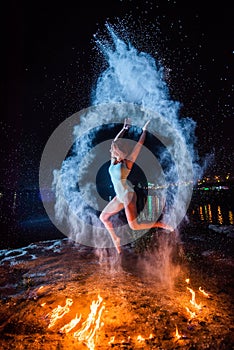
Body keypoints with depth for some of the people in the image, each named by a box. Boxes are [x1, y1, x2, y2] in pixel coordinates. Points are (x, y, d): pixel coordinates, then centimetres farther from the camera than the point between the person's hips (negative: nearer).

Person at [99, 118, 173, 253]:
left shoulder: (127, 163, -18)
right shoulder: (114, 159, -2)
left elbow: (139, 145, -11)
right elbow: (116, 141, 3)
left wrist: (144, 129, -1)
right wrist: (125, 127, 12)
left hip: (129, 197, -7)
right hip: (120, 197, 7)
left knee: (134, 226, -1)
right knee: (103, 217, 11)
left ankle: (160, 225, 18)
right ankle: (115, 239, 29)